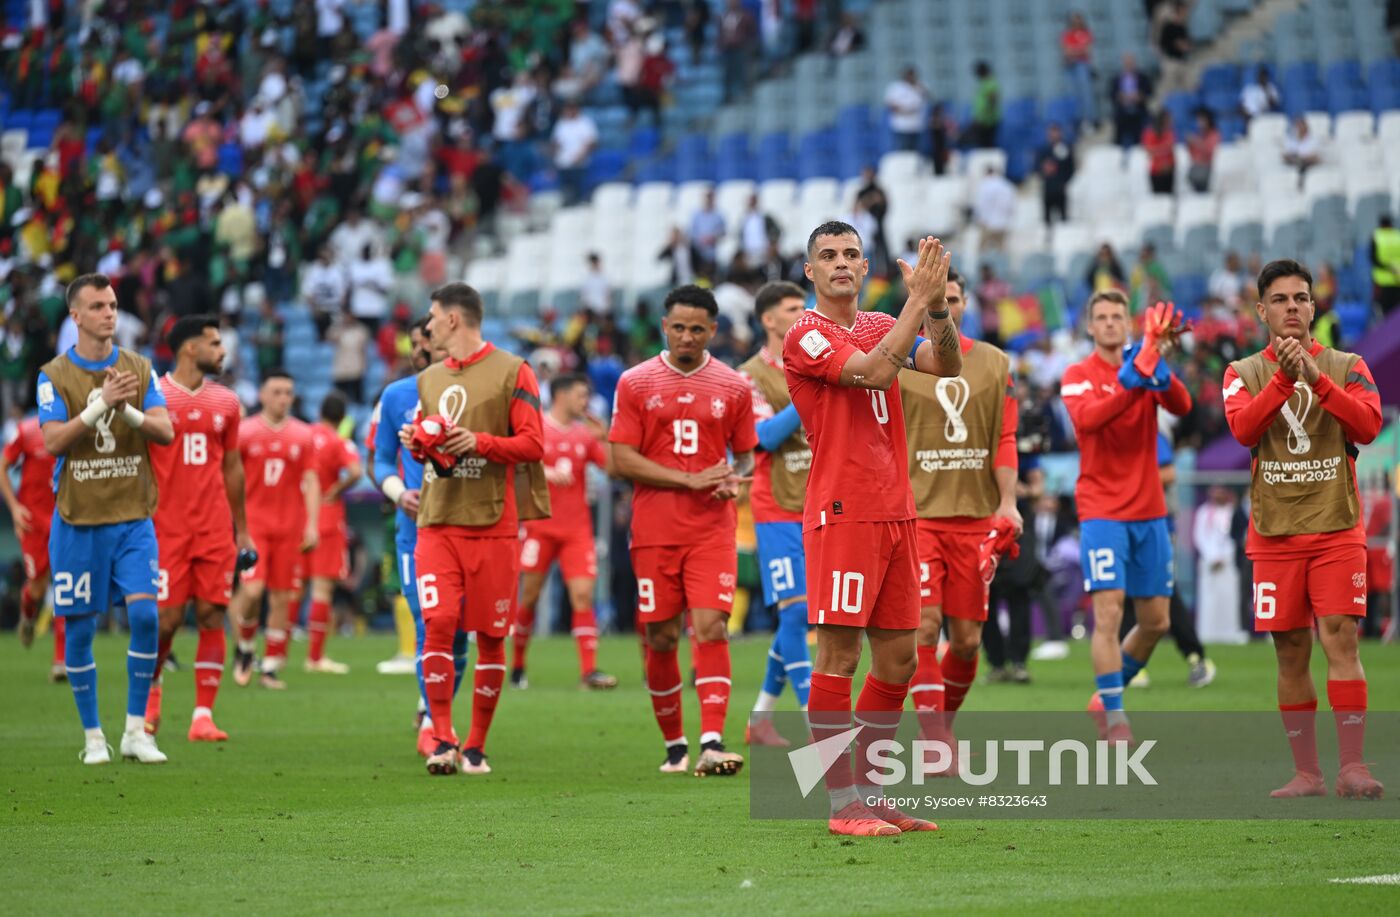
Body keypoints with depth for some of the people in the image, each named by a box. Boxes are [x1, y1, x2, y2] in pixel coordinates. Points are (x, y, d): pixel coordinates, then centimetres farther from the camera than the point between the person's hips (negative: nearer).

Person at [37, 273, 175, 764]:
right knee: (79, 628, 1)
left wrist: (128, 410, -22)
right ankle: (93, 736, 13)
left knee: (145, 614, -11)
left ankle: (136, 731, -3)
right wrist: (100, 403, -23)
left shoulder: (140, 369, 6)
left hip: (132, 519, 1)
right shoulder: (54, 375, -1)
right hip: (78, 520, -1)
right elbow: (53, 440, -13)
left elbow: (165, 432, -4)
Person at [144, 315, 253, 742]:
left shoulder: (226, 402, 12)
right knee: (166, 618, -4)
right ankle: (151, 691, 24)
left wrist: (242, 529, 16)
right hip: (166, 526, -4)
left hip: (215, 529, 4)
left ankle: (203, 715, -1)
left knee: (212, 615, -3)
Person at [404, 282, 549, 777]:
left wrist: (479, 442, -18)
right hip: (437, 519, 4)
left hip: (493, 522, -4)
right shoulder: (428, 379, 17)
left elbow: (533, 443, -5)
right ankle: (442, 741, -8)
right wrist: (417, 443, 5)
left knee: (490, 634, 1)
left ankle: (476, 746, 10)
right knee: (438, 624, -11)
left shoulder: (511, 372, 0)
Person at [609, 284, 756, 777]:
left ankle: (712, 742, -20)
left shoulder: (733, 388, 7)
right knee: (661, 638, 4)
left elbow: (745, 455, 16)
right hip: (654, 530, 0)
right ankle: (674, 744, 20)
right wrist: (691, 480, -12)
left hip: (712, 531, 0)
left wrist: (734, 479, -9)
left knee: (711, 626, -15)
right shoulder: (635, 383, 2)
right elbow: (621, 459, -3)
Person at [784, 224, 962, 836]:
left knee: (898, 656, 9)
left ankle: (872, 790, 17)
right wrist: (918, 300, -18)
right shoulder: (806, 335, -6)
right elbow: (875, 372, -20)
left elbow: (948, 366, 4)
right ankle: (843, 805, -7)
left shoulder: (882, 326, 16)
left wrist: (937, 304, -10)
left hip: (894, 511, 8)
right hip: (841, 512, -8)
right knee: (839, 654, -8)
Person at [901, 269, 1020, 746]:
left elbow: (1004, 440, 8)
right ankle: (936, 742, -13)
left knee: (968, 636, 3)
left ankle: (945, 721, 25)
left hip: (975, 516, 3)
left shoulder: (994, 363, 10)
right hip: (916, 514, -3)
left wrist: (1007, 502, -3)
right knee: (924, 625, -14)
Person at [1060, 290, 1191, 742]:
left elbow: (1182, 406, -10)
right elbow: (1085, 419, -22)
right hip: (1102, 512, -5)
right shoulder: (1078, 375, -1)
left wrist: (1159, 371, -28)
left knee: (1156, 621, 7)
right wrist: (1131, 384, -31)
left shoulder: (1144, 365, 9)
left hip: (1149, 512, 5)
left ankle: (1107, 697, 25)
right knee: (1108, 612, -16)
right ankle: (1114, 717, -10)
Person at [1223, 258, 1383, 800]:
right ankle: (1306, 773, 7)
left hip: (1337, 527, -1)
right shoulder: (1245, 373, 8)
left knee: (1340, 639, -13)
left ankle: (1351, 767, -16)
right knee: (1291, 653, 2)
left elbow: (1369, 424, -11)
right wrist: (1282, 377, -22)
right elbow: (1243, 428, -11)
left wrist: (1316, 378, -19)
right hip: (1274, 532, 1)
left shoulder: (1346, 367, 6)